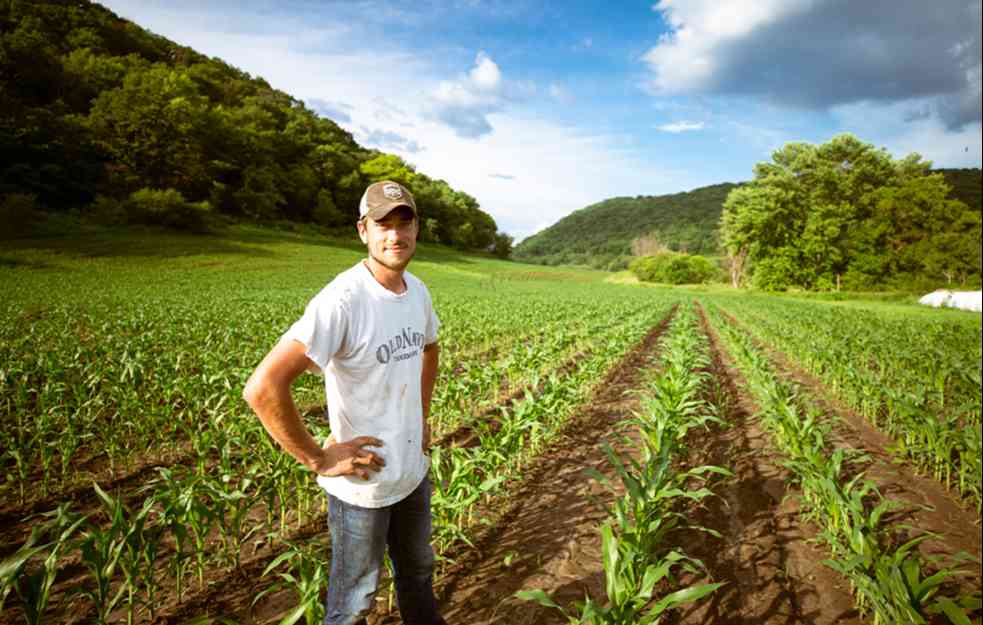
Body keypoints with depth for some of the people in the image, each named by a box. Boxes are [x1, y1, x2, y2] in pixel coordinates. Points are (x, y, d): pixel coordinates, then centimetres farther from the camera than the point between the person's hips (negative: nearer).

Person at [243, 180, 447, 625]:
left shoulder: (417, 290, -2)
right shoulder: (342, 300, -27)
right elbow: (262, 388, -32)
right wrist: (318, 459, -24)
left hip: (414, 471, 7)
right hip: (361, 484, -7)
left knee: (418, 572, 28)